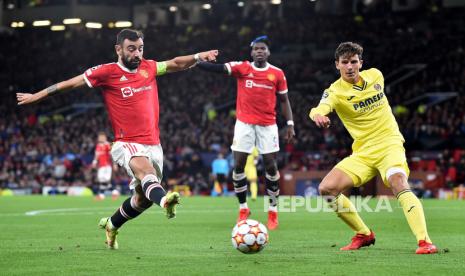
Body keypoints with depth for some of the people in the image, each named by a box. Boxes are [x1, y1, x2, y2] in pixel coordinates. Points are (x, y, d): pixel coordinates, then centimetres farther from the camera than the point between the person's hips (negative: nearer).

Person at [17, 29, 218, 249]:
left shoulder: (148, 67, 9)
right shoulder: (108, 72, -5)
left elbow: (175, 64, 23)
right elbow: (71, 83, 2)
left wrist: (197, 57, 7)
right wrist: (36, 96, 5)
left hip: (153, 145, 6)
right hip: (127, 144, -6)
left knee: (143, 198, 11)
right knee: (145, 169, -37)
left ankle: (111, 225, 35)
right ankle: (164, 200, -66)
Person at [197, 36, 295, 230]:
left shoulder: (277, 73, 2)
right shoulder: (242, 68, -2)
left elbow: (284, 99, 9)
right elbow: (219, 68, -14)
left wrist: (290, 124, 1)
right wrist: (196, 61, -28)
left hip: (268, 125, 0)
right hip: (244, 123, 0)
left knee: (271, 165, -2)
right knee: (238, 165, -3)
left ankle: (273, 210, 12)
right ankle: (243, 209, 12)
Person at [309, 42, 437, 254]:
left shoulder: (375, 75, 3)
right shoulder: (335, 91, -8)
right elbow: (322, 107, -32)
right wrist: (318, 115, -56)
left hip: (389, 143, -1)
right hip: (362, 153, 1)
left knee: (398, 183, -30)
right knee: (326, 189, -12)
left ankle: (424, 242, -37)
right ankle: (364, 235, 7)